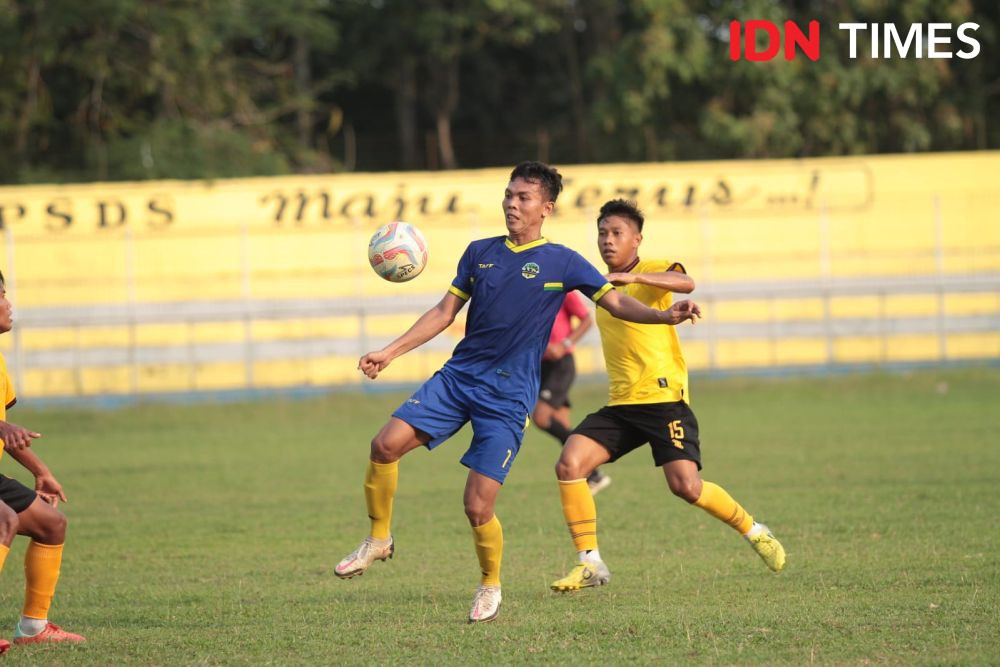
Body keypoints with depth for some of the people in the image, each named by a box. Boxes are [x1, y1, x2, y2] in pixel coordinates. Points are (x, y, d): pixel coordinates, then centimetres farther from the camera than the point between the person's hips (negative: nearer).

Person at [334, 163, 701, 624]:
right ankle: (378, 540, 7)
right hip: (457, 377, 4)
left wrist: (665, 316, -21)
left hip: (508, 396, -4)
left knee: (477, 507, -10)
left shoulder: (562, 263, 0)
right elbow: (444, 313, 15)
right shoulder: (480, 253, 11)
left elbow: (616, 303, -3)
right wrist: (389, 353, 10)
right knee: (386, 445, -16)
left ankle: (490, 586, 18)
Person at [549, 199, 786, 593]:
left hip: (663, 398, -6)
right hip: (621, 404, 6)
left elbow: (685, 283, -28)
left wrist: (633, 277, -39)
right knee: (569, 464, -13)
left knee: (685, 486, -18)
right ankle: (590, 563, -7)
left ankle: (754, 532, 7)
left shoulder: (652, 271, -2)